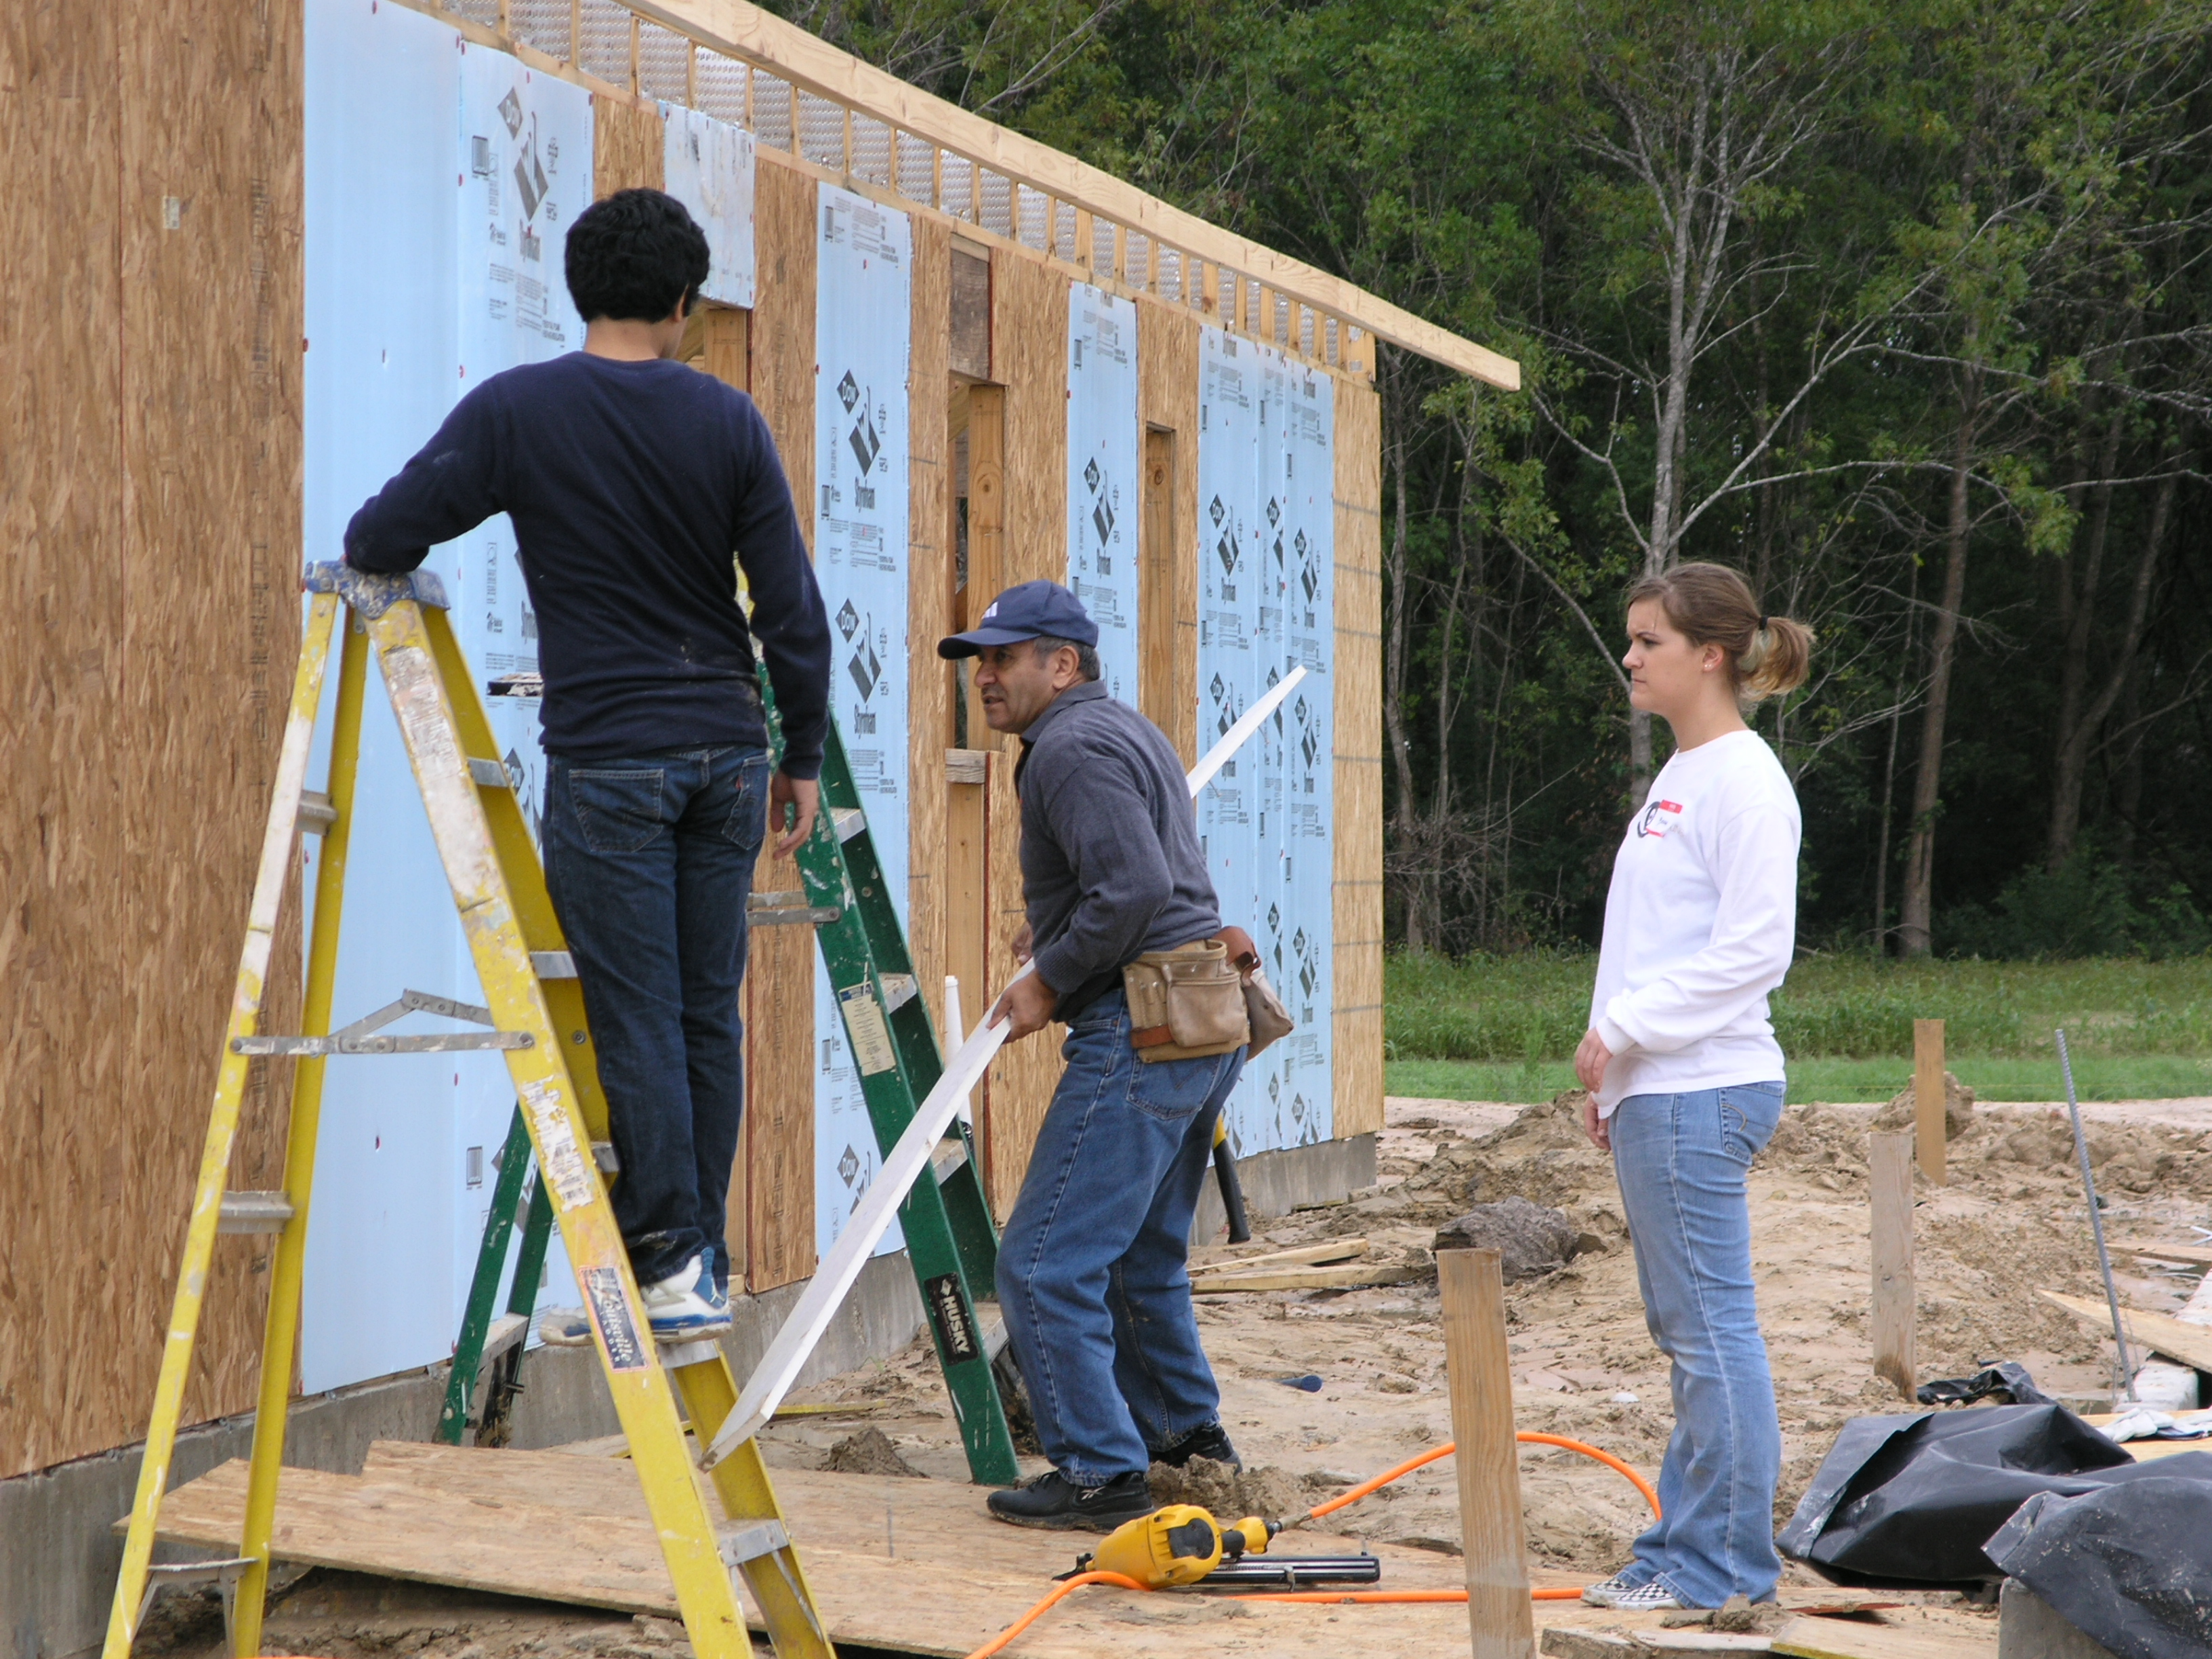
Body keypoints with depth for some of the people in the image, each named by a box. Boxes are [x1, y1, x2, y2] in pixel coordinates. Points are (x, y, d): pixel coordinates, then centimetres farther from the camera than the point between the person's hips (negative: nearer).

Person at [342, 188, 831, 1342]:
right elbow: (792, 610, 2)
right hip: (725, 753, 4)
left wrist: (373, 558, 18)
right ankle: (702, 1265, 15)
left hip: (608, 761, -3)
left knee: (636, 1021, -1)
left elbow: (379, 540, -6)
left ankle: (665, 1267, -1)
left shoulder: (516, 411, -6)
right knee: (709, 1013, 10)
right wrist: (802, 758, 13)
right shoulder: (728, 421, 2)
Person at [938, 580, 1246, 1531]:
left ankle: (1102, 1474, -6)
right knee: (1140, 1256, 25)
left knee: (1046, 1264, -8)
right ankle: (1187, 1433, 35)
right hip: (1207, 1026, 11)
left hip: (1141, 1033, -11)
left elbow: (1134, 889, -24)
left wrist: (1051, 982, -14)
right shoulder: (1127, 730, 19)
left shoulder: (1072, 749, -13)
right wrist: (1056, 930, 22)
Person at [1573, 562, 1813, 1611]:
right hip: (1658, 1091, 10)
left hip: (1700, 1092, -10)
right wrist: (1613, 1072, 16)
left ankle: (1724, 1563, -1)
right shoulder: (1680, 777, 17)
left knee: (1711, 1329, -6)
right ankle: (1687, 1552, 18)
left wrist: (1622, 1026, -15)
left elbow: (1753, 948, -18)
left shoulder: (1742, 780, -12)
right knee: (1687, 1330, 12)